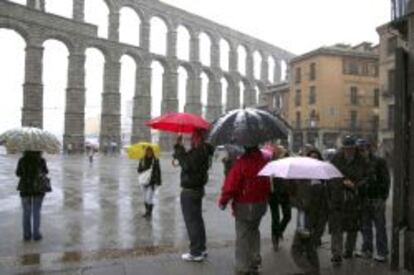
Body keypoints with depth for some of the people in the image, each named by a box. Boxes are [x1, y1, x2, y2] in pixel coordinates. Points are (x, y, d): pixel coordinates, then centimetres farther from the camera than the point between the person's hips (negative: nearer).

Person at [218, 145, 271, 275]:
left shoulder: (241, 162, -22)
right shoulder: (265, 160, -3)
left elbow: (231, 185, -20)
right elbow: (269, 182, 7)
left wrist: (222, 201, -7)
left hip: (244, 206, -6)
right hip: (261, 204, 6)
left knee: (242, 237, 5)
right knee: (253, 231, 24)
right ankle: (255, 260, 32)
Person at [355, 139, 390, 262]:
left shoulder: (379, 162, -6)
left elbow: (385, 181, -8)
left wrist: (383, 198, -14)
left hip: (377, 200, -5)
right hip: (364, 200, 5)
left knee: (380, 227, 2)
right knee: (365, 226, 12)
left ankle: (382, 253, 10)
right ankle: (367, 250, 23)